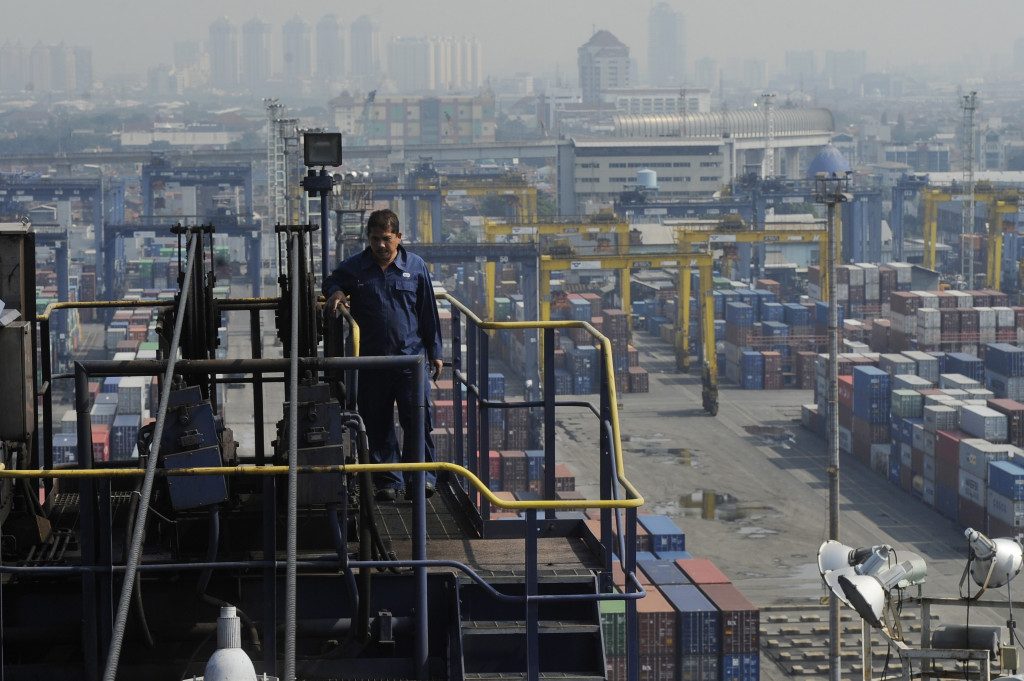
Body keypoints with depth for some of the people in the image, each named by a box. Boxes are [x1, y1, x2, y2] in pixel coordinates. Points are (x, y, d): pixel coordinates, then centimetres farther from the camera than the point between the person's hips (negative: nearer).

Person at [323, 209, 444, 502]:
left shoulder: (415, 266, 5)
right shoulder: (353, 267, 4)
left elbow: (428, 313, 10)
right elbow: (331, 282, 23)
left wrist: (434, 353, 10)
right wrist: (335, 292, -2)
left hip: (411, 357, -1)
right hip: (372, 359, 1)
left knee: (418, 419, -9)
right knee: (378, 425, 5)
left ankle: (421, 478, 0)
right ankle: (387, 482, 14)